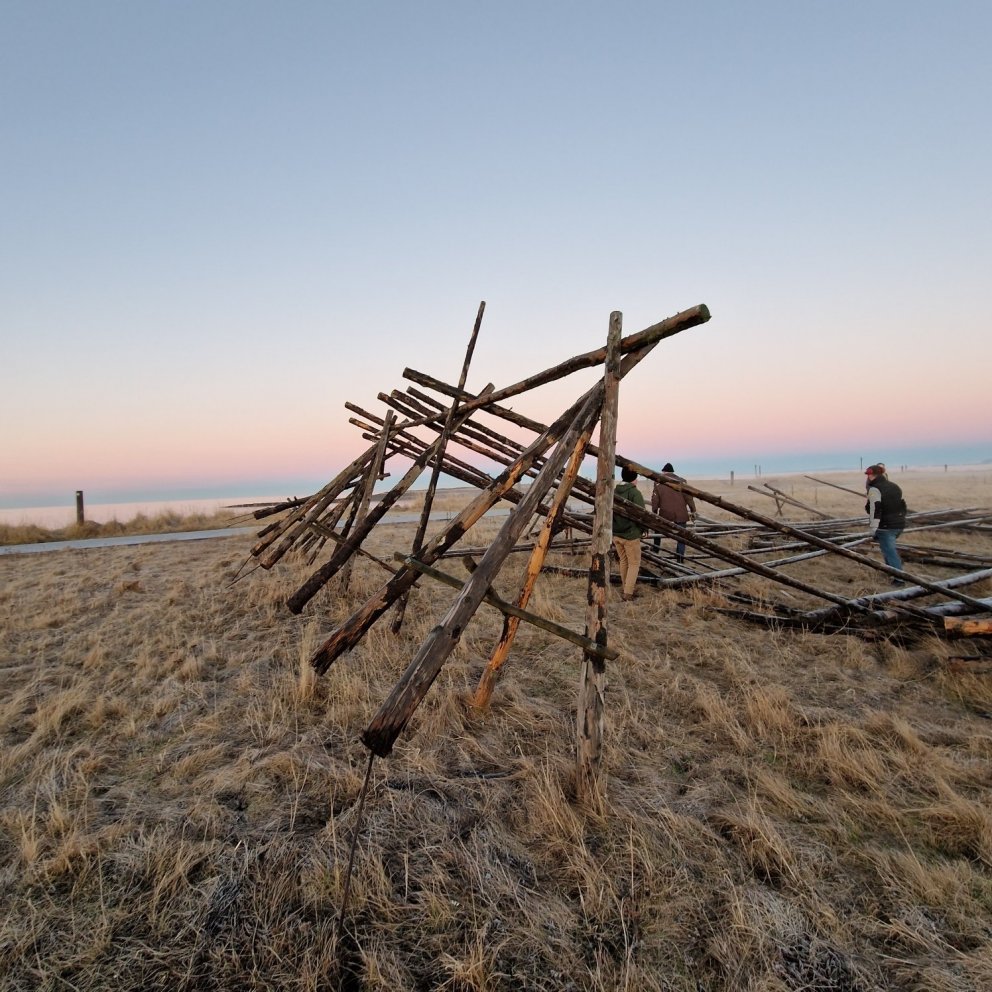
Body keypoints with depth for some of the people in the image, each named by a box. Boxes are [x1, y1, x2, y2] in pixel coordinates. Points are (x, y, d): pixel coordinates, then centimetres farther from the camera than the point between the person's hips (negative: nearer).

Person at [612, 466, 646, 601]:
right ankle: (628, 594, 0)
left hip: (616, 534, 6)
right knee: (634, 564, 5)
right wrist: (642, 529, 0)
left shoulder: (614, 492, 2)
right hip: (631, 534, -6)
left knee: (623, 561, 20)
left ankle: (627, 590, 28)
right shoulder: (635, 493, -16)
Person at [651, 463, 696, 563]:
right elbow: (688, 497, -1)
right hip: (681, 514, 0)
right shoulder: (681, 481, 1)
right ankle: (680, 560, 4)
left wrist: (654, 512, 12)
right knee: (681, 537, 6)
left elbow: (655, 499, 2)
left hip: (665, 514, 0)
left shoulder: (658, 482, 1)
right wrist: (693, 510, 6)